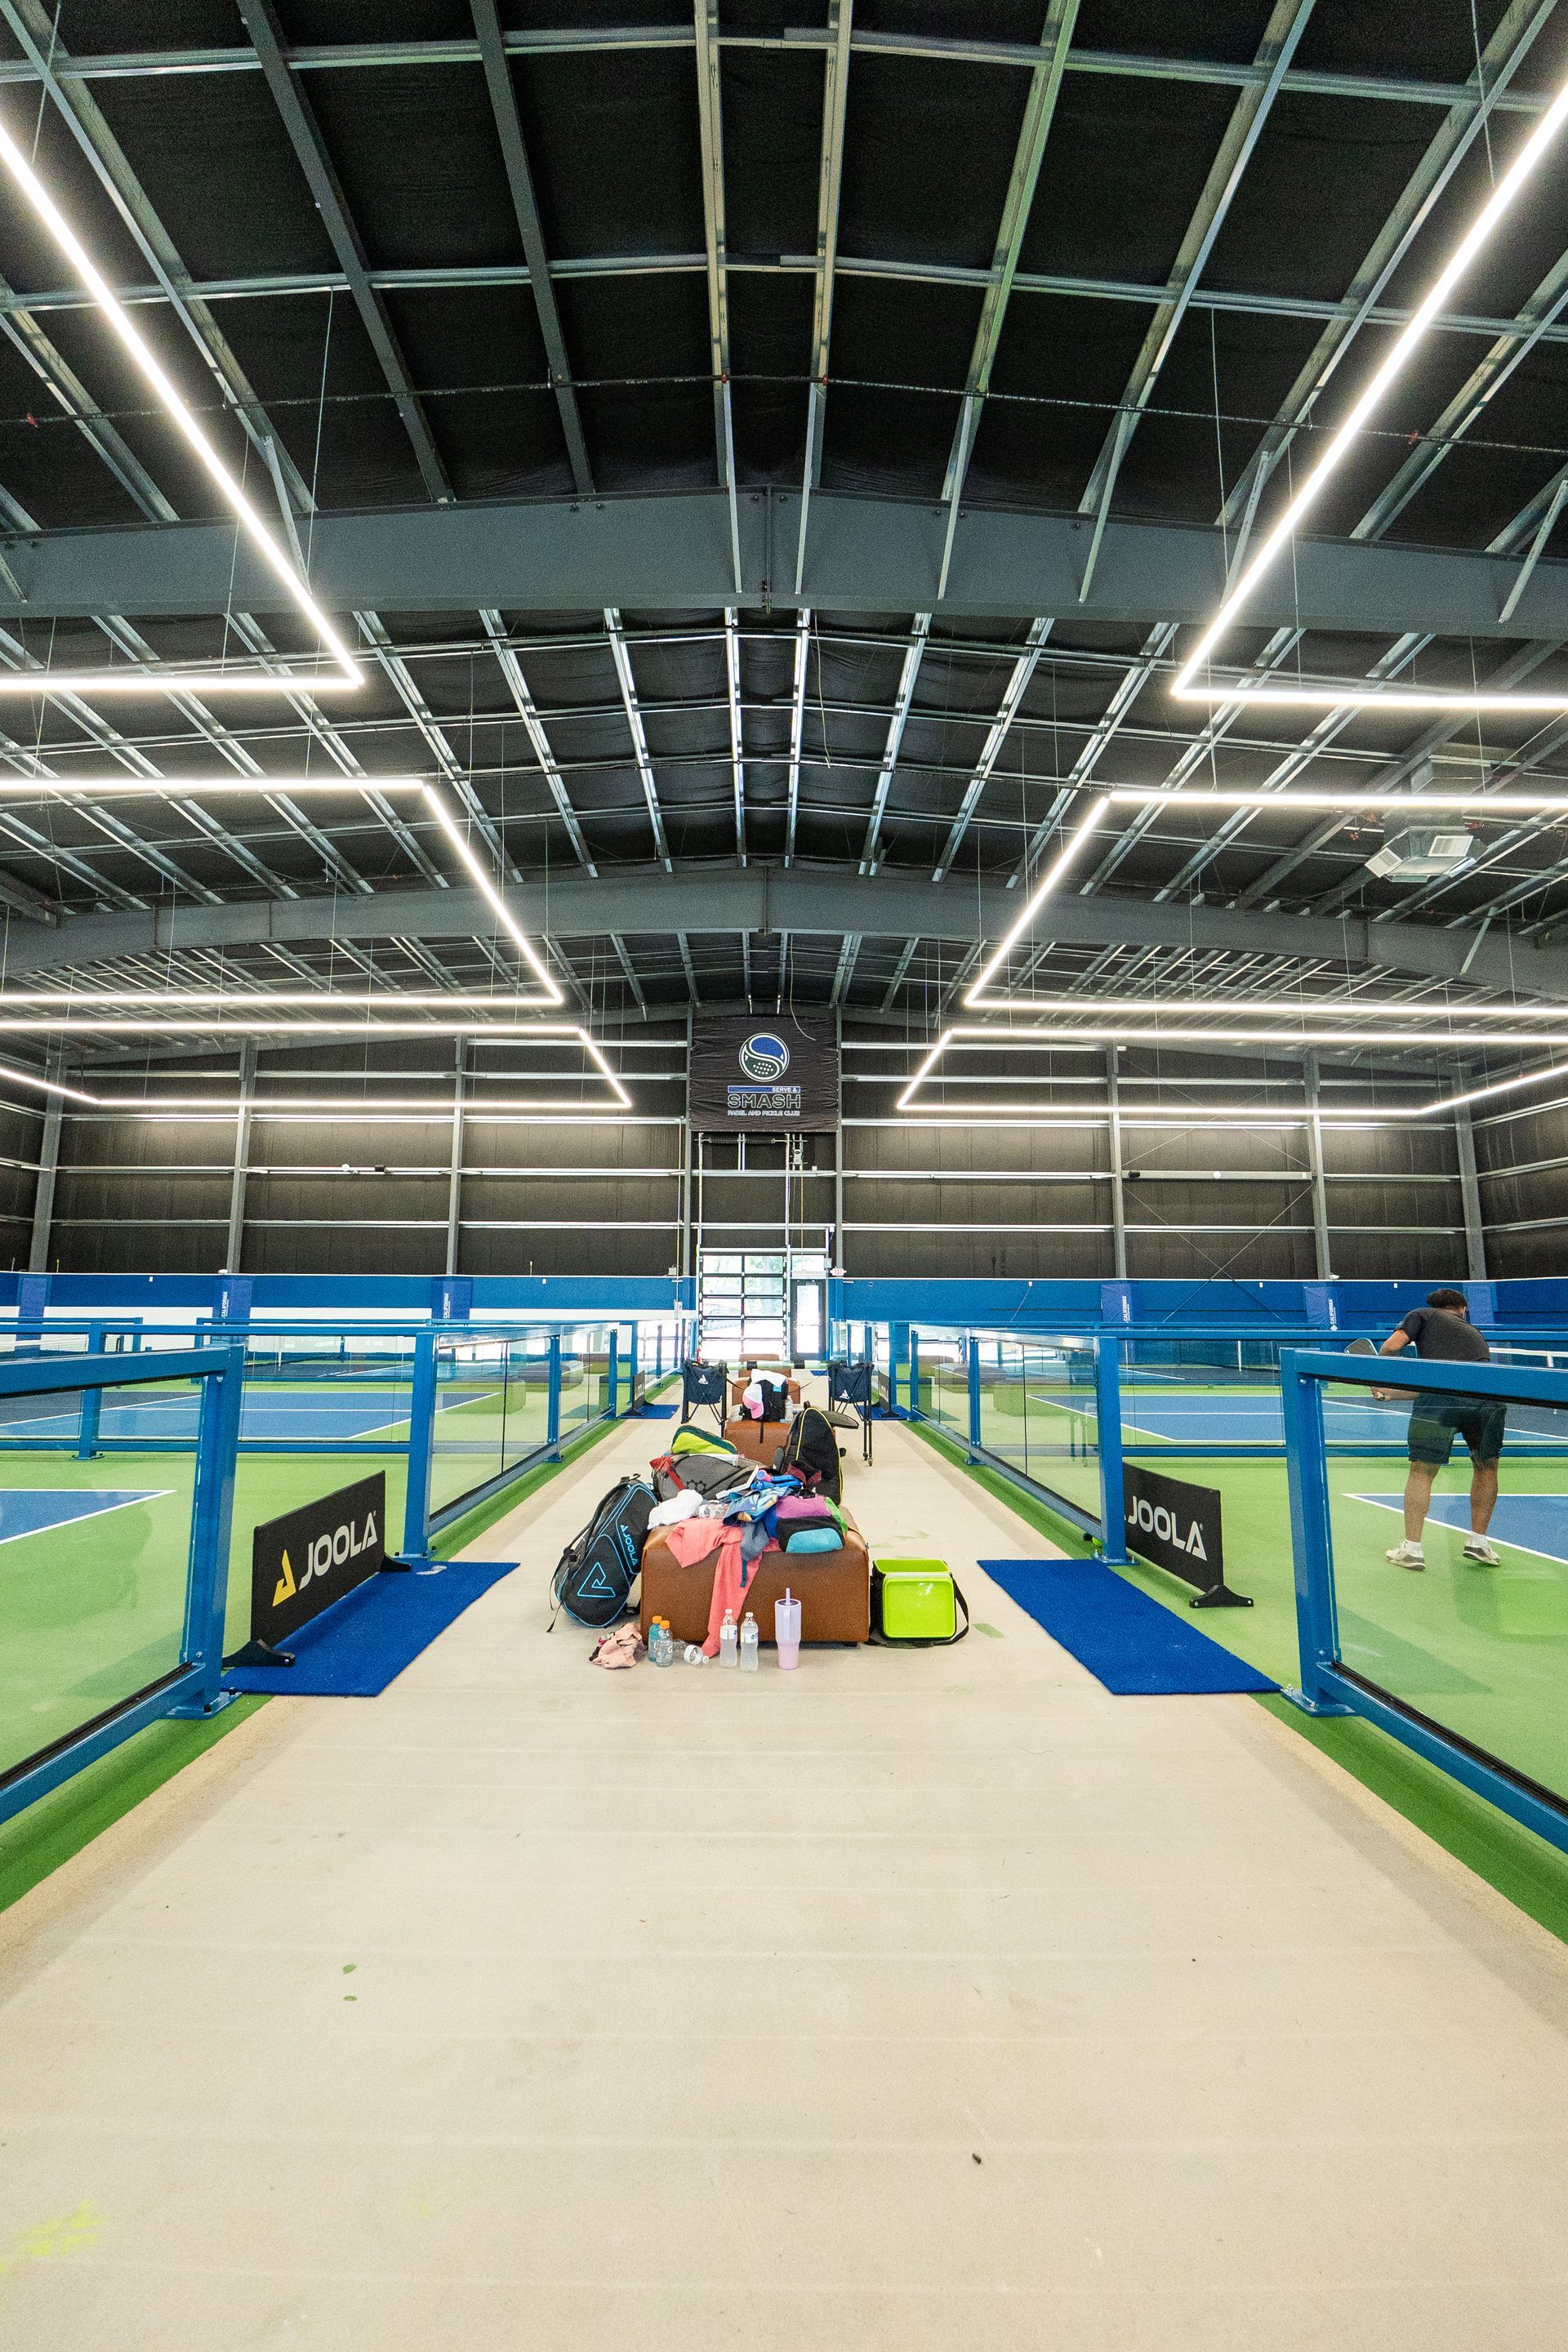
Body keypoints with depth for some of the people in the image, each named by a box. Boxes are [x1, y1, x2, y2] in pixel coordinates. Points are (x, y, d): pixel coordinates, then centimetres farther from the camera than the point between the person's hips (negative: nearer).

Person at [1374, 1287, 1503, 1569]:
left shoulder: (1422, 1314, 23)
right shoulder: (1473, 1331, 35)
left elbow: (1391, 1346, 5)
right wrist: (1391, 1392, 44)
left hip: (1441, 1397, -4)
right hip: (1489, 1397, 4)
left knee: (1422, 1472, 9)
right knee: (1486, 1468, 27)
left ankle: (1412, 1549, 12)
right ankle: (1478, 1542, 33)